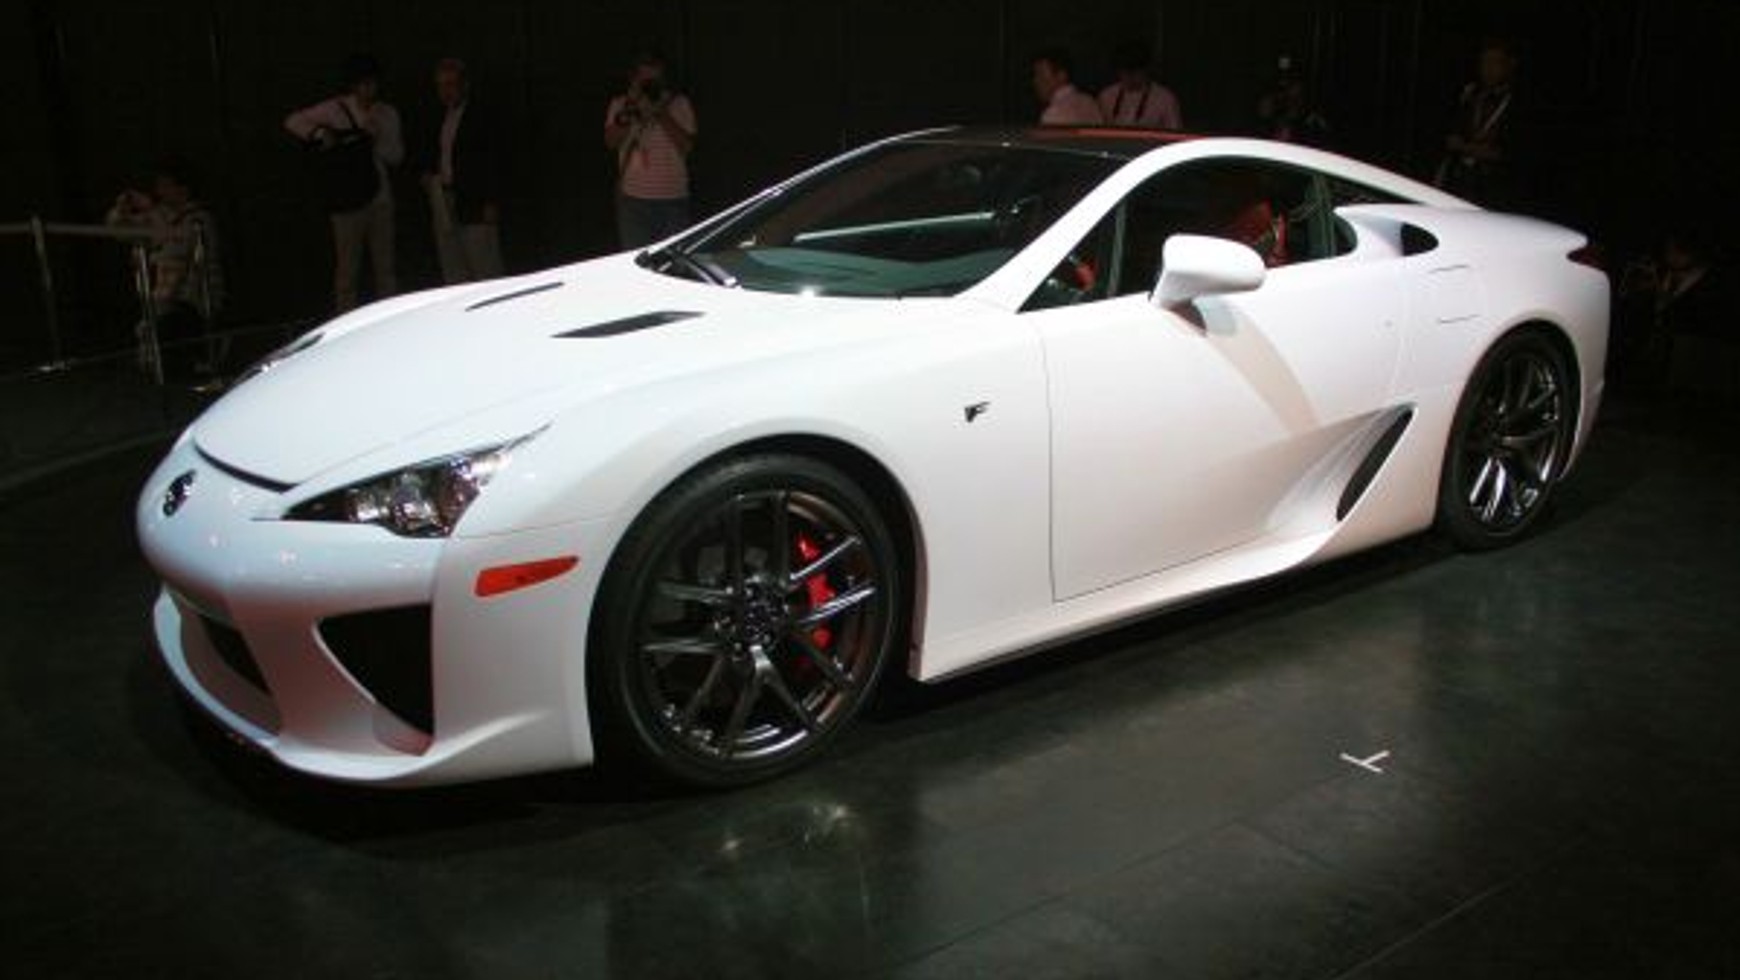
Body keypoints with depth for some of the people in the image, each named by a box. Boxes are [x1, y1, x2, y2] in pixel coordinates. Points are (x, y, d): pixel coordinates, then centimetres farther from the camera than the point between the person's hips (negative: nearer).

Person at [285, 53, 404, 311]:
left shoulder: (387, 114, 11)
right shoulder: (335, 109, -1)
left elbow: (397, 156, 6)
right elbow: (293, 121, -3)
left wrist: (377, 138, -11)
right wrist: (320, 135, -17)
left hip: (380, 199, 4)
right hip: (348, 200, -4)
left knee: (385, 266, 11)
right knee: (347, 268, -2)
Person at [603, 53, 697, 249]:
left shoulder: (679, 104, 2)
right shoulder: (620, 104, 6)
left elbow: (687, 146, -8)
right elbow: (611, 142, -7)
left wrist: (662, 114, -14)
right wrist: (628, 112, -16)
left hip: (673, 199, 0)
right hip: (634, 199, 1)